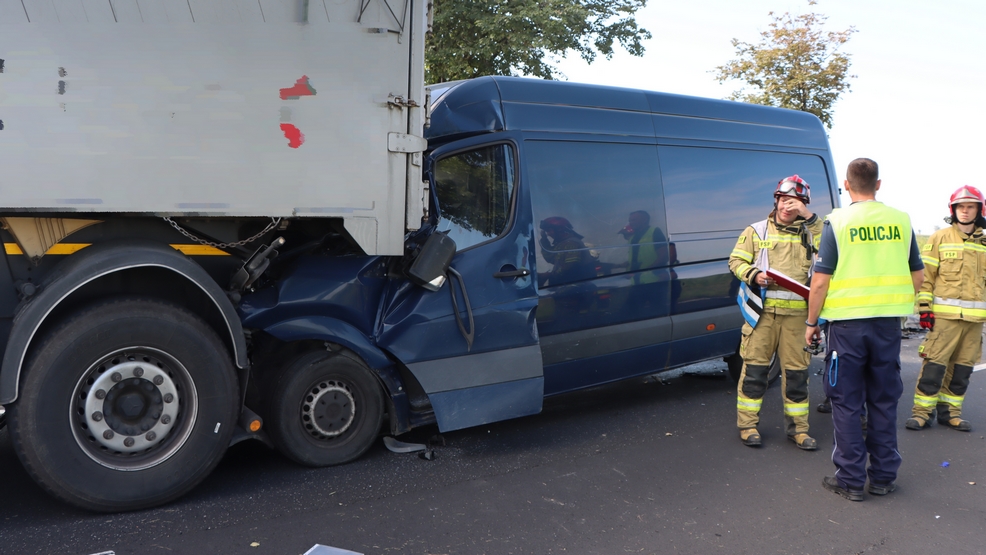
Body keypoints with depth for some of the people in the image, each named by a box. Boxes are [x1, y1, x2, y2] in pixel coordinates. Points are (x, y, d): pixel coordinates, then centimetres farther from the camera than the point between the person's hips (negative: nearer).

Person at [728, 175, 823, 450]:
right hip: (763, 310, -1)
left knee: (796, 370, 6)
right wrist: (753, 275, -12)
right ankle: (748, 424, 10)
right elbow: (736, 261, 7)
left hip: (797, 313, 2)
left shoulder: (809, 232, 13)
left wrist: (810, 218, -10)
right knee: (754, 367, 0)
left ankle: (797, 427, 18)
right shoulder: (756, 231, 9)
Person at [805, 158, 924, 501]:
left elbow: (820, 281, -10)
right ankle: (884, 476, 23)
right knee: (884, 401, 14)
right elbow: (918, 276, 11)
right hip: (888, 323, 4)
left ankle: (851, 479, 11)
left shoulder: (838, 222, -8)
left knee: (847, 402, 6)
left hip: (847, 322, -3)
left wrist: (812, 322, 0)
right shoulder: (900, 220, 4)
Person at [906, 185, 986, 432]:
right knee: (934, 363, -6)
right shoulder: (940, 238, 0)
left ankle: (949, 411, 20)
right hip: (945, 313, -4)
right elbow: (925, 275, -3)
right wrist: (924, 307, -9)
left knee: (962, 367, 9)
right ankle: (922, 412, 1)